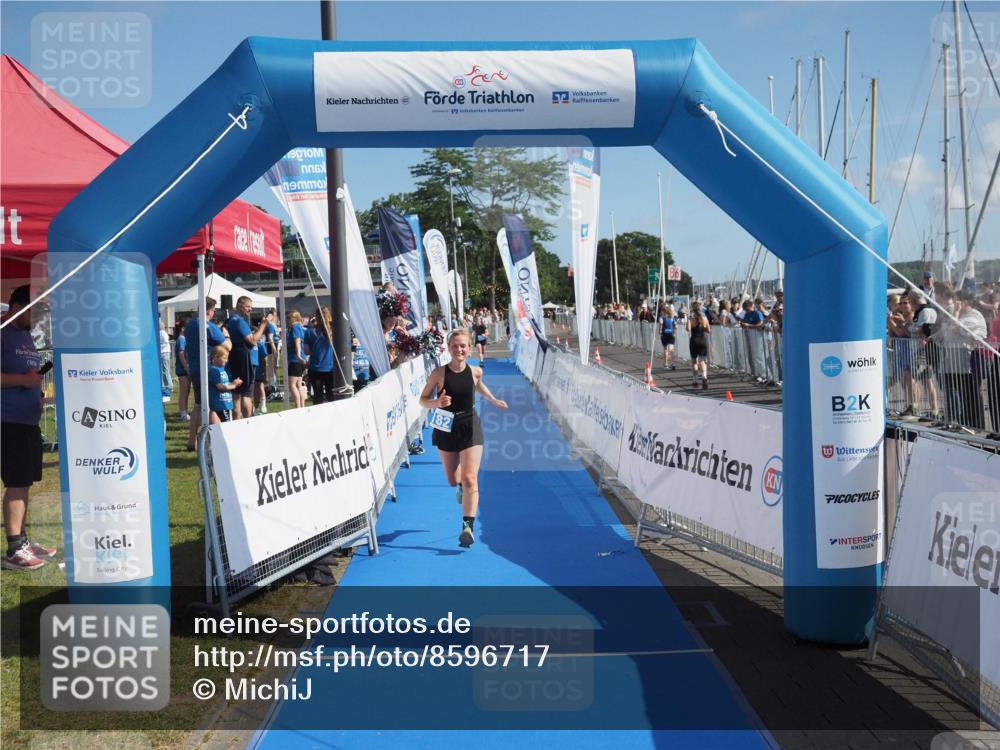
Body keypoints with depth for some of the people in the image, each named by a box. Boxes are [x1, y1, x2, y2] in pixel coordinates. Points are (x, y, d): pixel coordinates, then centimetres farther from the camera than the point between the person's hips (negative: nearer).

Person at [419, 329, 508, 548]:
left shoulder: (475, 371, -5)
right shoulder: (439, 373, -12)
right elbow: (423, 400, -5)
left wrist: (494, 400, 30)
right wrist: (437, 403, -26)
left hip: (470, 428, -1)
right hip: (446, 429, 1)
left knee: (470, 479, -15)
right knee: (452, 480, 15)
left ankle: (468, 526, -14)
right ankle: (461, 485, 54)